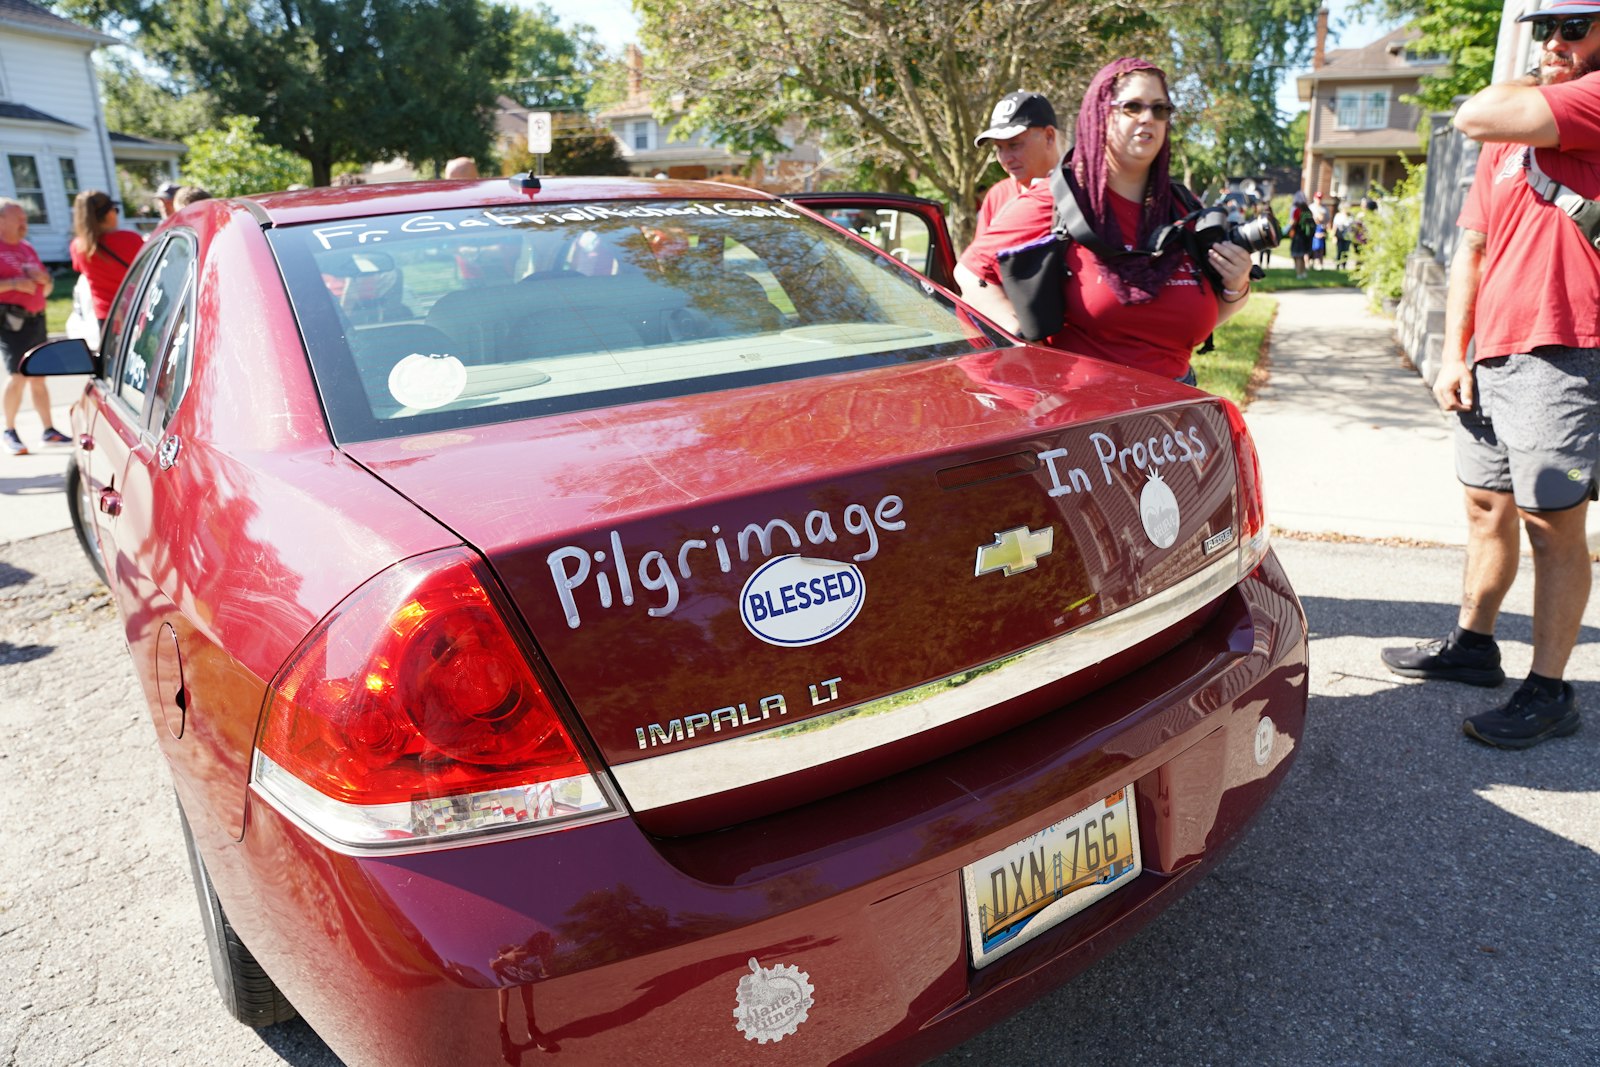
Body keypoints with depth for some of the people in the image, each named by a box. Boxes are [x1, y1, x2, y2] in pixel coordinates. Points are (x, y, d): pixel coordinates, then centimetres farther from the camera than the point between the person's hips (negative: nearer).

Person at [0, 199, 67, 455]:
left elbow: (46, 290, 24)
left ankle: (49, 430, 14)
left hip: (36, 318, 7)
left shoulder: (27, 248, 19)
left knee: (38, 377, 10)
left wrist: (43, 278, 3)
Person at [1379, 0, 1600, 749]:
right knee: (1487, 505, 16)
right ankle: (1472, 644, 31)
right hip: (1493, 353, 8)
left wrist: (1534, 87, 2)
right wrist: (1453, 352, 9)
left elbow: (1476, 117, -20)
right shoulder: (1511, 131, 19)